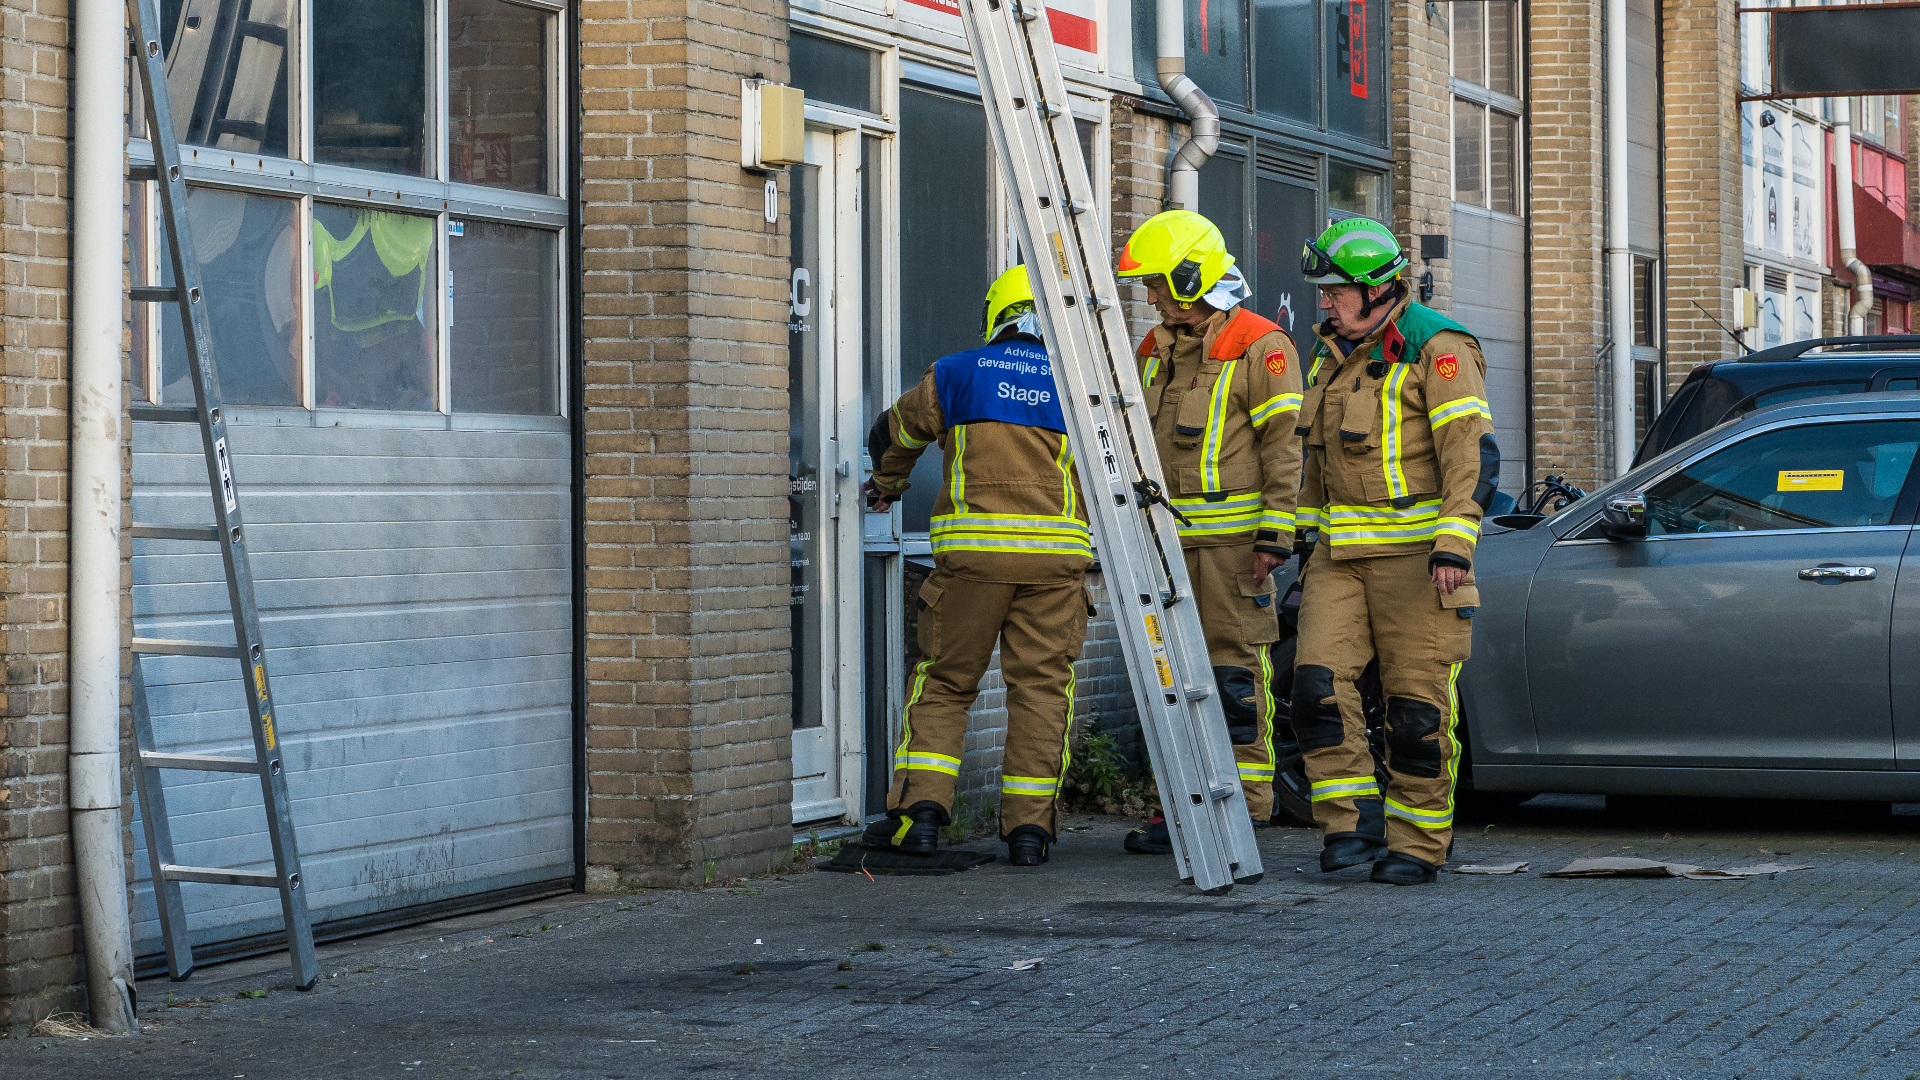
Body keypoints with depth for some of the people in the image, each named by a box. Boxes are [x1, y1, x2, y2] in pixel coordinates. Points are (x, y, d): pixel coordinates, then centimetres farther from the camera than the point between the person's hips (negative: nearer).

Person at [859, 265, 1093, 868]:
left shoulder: (954, 375, 10)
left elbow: (893, 435, 26)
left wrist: (888, 483, 46)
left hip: (973, 547, 0)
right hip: (1056, 549, 1)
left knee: (943, 682, 8)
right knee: (1040, 687, 5)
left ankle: (919, 809, -2)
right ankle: (1029, 827, 1)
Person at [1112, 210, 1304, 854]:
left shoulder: (1260, 349, -7)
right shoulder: (1158, 350, 16)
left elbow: (1283, 448, -11)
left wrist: (1275, 535, -16)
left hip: (1234, 536, -8)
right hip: (1170, 537, 8)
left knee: (1235, 672, -6)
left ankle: (1242, 809, -2)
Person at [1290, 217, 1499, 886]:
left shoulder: (1436, 349, -10)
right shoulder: (1333, 355, 14)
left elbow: (1474, 454, -16)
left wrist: (1454, 546, -24)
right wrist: (1310, 540, 25)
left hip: (1416, 553, -7)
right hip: (1341, 554, 7)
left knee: (1416, 704, -3)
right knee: (1318, 681, -8)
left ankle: (1417, 846, 6)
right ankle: (1353, 826, -3)